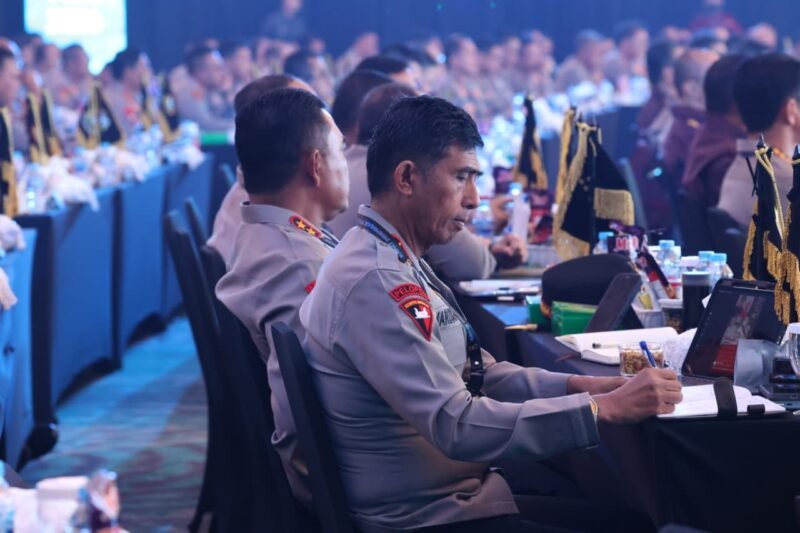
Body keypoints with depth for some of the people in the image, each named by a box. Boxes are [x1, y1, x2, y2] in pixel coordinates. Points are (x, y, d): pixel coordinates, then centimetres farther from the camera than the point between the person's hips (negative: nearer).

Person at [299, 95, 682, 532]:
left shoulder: (399, 262, 10)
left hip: (460, 488, 9)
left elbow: (473, 373, 13)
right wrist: (605, 408, -25)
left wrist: (575, 386, -2)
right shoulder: (374, 282, -23)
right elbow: (457, 426, -27)